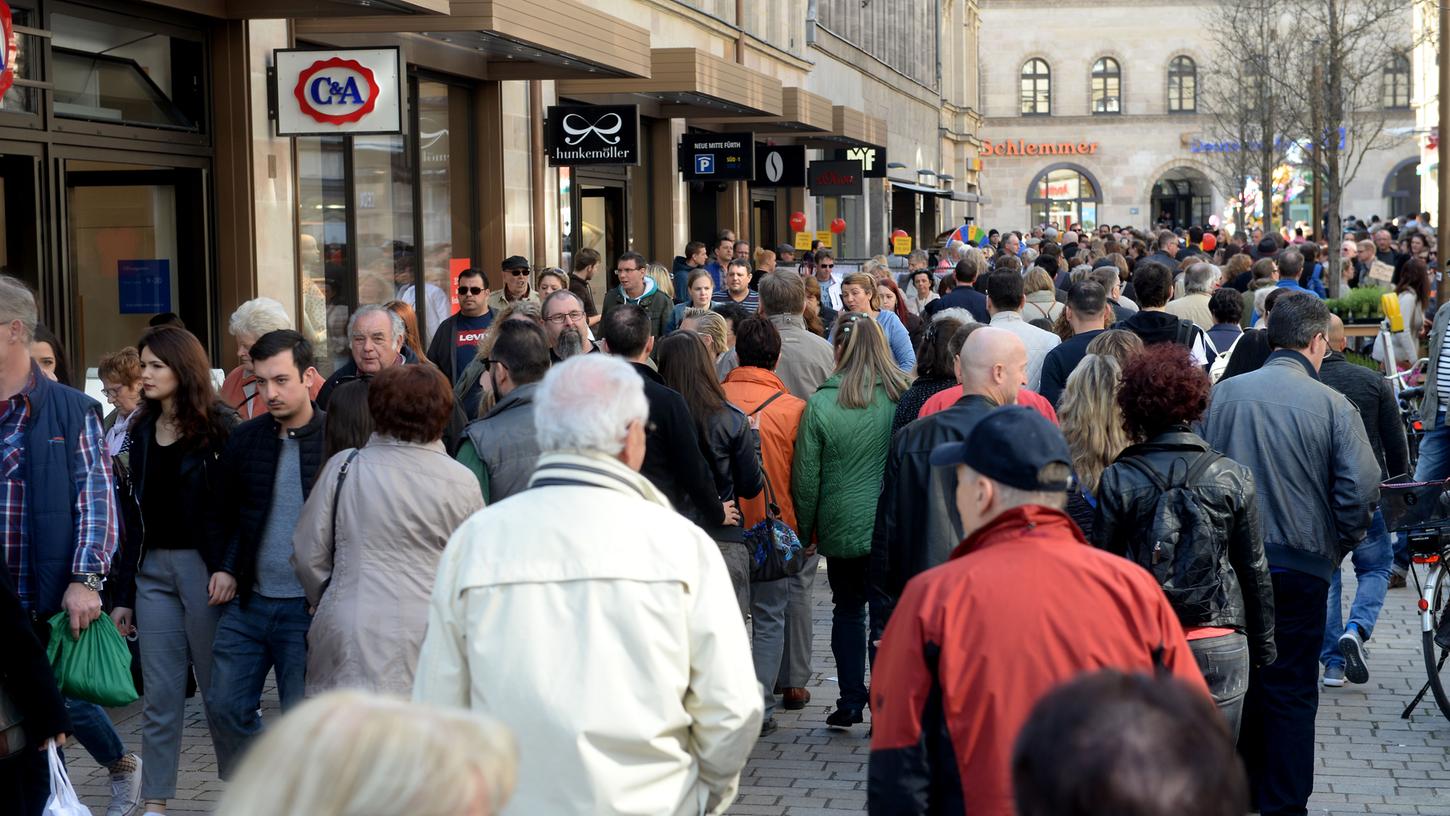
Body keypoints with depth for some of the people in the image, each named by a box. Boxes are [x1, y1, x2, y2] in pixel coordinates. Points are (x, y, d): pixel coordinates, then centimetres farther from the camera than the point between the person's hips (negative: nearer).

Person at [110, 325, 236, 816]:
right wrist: (123, 594, 12)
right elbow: (136, 512, 14)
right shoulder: (143, 430, 12)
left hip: (204, 566, -5)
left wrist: (228, 568, -22)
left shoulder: (218, 427, -5)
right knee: (160, 696, 5)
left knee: (220, 688, 3)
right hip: (153, 569, 5)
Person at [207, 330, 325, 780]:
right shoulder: (244, 439, 6)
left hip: (308, 607, -5)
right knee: (225, 706, 6)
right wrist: (228, 569, 7)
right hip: (248, 601, 5)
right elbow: (224, 514, 17)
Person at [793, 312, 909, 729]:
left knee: (847, 609, 15)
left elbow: (806, 476, -4)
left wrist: (805, 529, 9)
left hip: (841, 523, -1)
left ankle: (851, 701, 14)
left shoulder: (821, 404, -10)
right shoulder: (902, 397, -7)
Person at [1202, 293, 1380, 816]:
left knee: (1240, 681, 16)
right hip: (1301, 566, -3)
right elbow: (1362, 491, -13)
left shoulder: (1224, 393, -3)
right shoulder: (1332, 406, -11)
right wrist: (1337, 545, 5)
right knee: (1292, 692, 7)